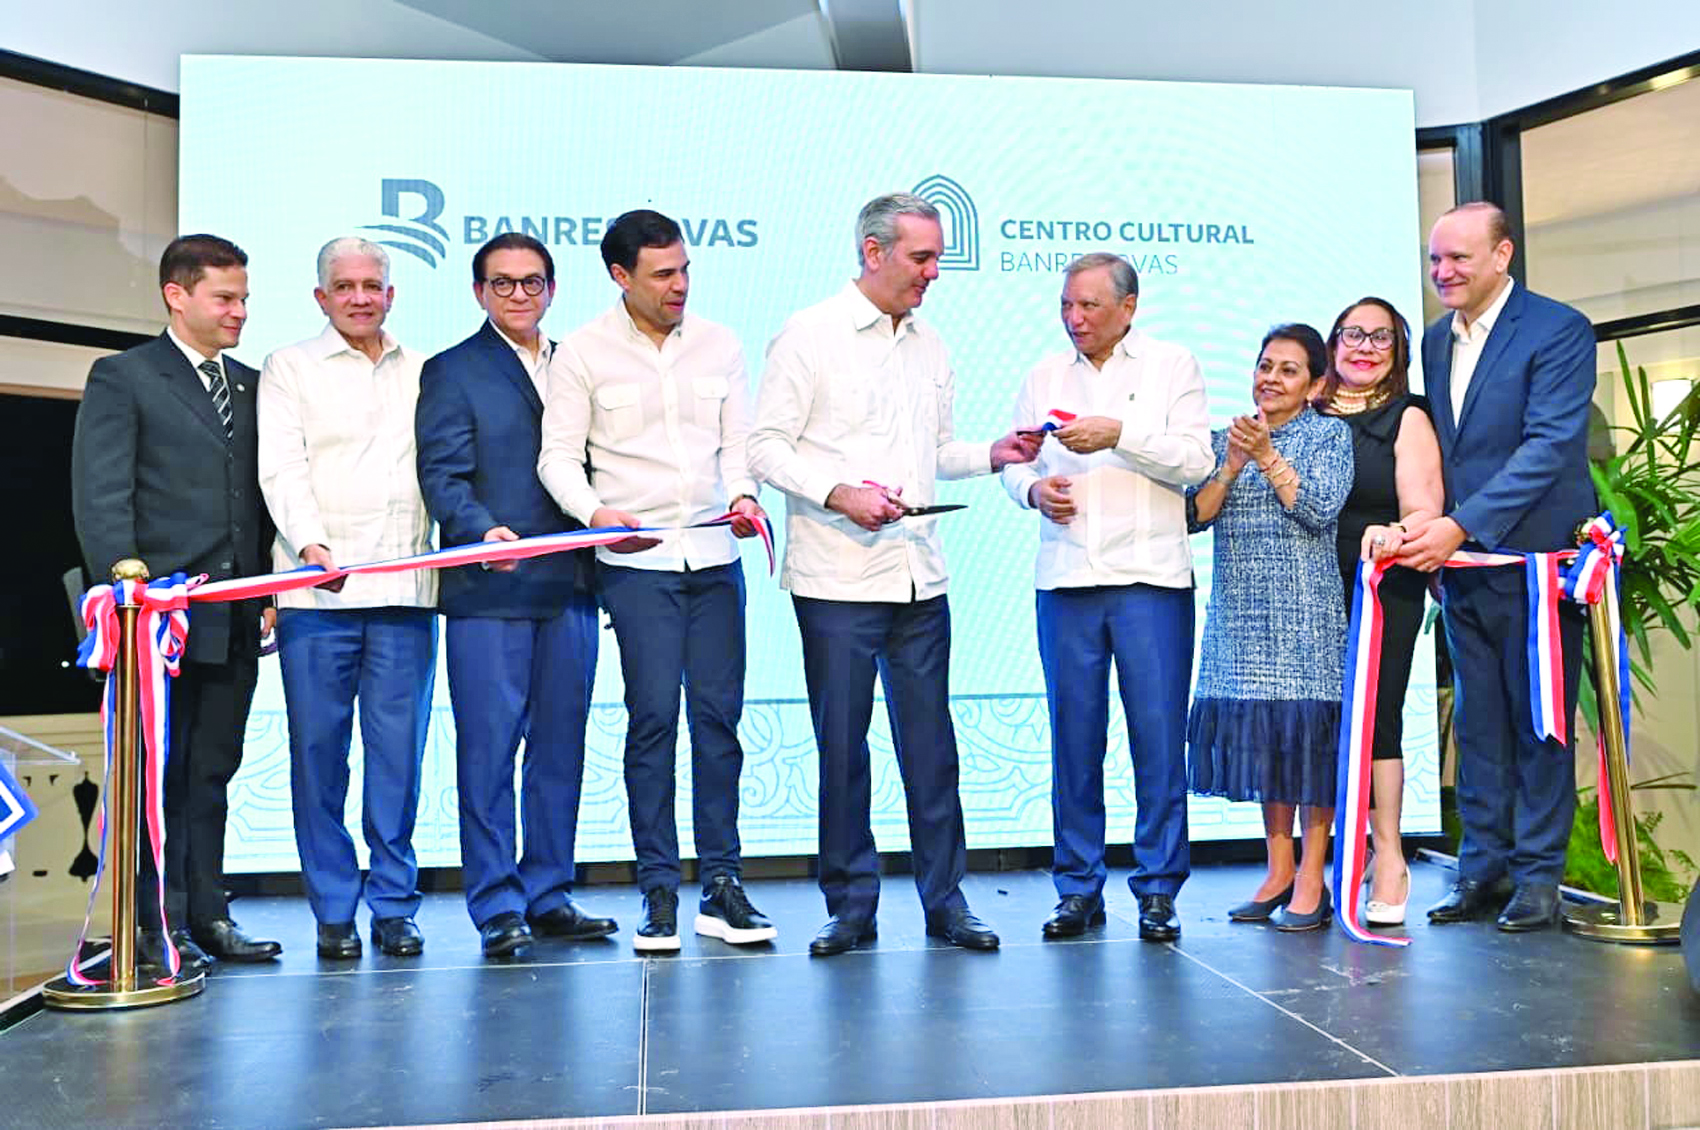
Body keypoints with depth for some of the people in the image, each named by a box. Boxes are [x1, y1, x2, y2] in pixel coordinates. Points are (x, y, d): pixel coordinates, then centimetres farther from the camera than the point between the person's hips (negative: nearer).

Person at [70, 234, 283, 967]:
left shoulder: (249, 385, 16)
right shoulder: (122, 378, 0)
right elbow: (99, 499, -6)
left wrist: (269, 592, 8)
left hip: (235, 618, 5)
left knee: (211, 772, 11)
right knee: (159, 774, 2)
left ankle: (207, 915, 18)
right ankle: (160, 926, 9)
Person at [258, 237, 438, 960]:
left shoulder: (424, 373, 19)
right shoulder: (290, 368, 11)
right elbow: (281, 470, -1)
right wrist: (312, 545, -17)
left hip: (404, 589, 2)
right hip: (316, 592, -1)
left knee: (399, 751, 1)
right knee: (318, 751, 0)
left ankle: (393, 906, 10)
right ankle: (334, 912, 10)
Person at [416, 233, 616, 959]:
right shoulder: (451, 372, 4)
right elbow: (441, 475, -6)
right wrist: (482, 529, -23)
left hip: (569, 589, 5)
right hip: (488, 593, -5)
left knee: (561, 744, 9)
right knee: (489, 749, -3)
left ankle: (546, 895, 19)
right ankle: (497, 906, 4)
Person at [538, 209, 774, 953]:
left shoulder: (719, 345, 11)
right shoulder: (583, 352, 2)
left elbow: (738, 442, 12)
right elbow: (559, 454, 0)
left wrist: (742, 494, -8)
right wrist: (595, 512, -17)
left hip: (715, 555, 3)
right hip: (636, 559, -3)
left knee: (719, 714, 3)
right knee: (653, 716, -6)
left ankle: (721, 884, 12)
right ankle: (658, 891, 5)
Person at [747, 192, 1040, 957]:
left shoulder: (929, 346, 16)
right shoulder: (809, 335, -2)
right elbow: (766, 447, -5)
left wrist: (992, 456, 5)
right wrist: (840, 493, -17)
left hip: (919, 578, 5)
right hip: (836, 579, -5)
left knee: (931, 744, 6)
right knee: (841, 746, 3)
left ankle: (946, 901, 16)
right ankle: (851, 907, 15)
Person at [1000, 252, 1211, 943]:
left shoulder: (1172, 366, 8)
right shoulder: (1044, 378, 17)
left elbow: (1196, 460, -2)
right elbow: (1014, 464, 15)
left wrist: (1120, 433, -13)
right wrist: (1034, 488, -7)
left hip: (1150, 576, -2)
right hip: (1065, 579, 3)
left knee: (1159, 736, -3)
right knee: (1073, 736, 4)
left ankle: (1158, 890, 8)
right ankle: (1078, 888, 14)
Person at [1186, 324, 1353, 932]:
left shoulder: (1330, 433, 3)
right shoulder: (1224, 439, 14)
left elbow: (1323, 509, -10)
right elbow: (1193, 516, 4)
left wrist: (1267, 455, -14)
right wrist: (1231, 467, -10)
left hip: (1307, 614, -4)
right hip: (1242, 617, 4)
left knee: (1309, 732, -4)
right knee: (1260, 737, 7)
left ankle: (1311, 880, 5)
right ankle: (1278, 871, 18)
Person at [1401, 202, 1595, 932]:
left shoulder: (1558, 330, -9)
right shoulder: (1436, 340, 12)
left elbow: (1549, 445, -18)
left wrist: (1460, 526, -25)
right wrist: (1432, 536, 4)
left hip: (1533, 559, -6)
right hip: (1461, 563, 6)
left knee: (1540, 722, 4)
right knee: (1478, 723, 11)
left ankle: (1539, 874, 14)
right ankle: (1484, 866, 20)